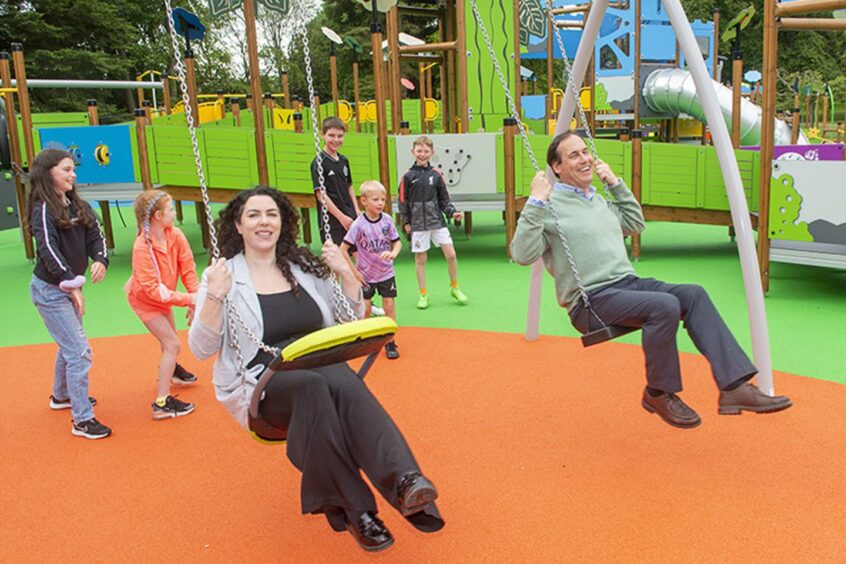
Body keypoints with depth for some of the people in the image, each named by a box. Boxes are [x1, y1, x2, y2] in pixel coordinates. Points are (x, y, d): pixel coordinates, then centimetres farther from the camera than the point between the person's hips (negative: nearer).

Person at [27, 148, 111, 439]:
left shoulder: (77, 205, 6)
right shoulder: (43, 209, -17)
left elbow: (95, 236, -1)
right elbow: (48, 249, -27)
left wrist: (100, 260, -21)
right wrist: (71, 284, -34)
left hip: (70, 287, 8)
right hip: (49, 290, -8)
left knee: (69, 346, 24)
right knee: (80, 351, -10)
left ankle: (62, 396, 46)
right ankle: (82, 420, -4)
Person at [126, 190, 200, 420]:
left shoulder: (175, 235, -19)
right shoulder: (142, 247, -35)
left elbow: (188, 269, -17)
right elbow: (153, 289, -35)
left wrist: (196, 299, -25)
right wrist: (188, 298, -38)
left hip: (164, 295, 7)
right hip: (144, 299, -7)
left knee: (170, 338, 26)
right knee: (172, 344, -13)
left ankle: (170, 370, 58)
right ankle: (162, 403, -5)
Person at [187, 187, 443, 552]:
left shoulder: (305, 266, 15)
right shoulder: (222, 276, 5)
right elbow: (201, 350, -1)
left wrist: (346, 273, 5)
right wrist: (215, 297, -15)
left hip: (319, 367, 3)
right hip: (262, 384, -2)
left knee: (345, 383, -34)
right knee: (312, 386, -37)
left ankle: (404, 482, -50)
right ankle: (354, 510, -31)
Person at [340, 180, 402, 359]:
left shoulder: (387, 220, -8)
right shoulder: (358, 224, -16)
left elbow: (397, 242, 0)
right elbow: (343, 249, -12)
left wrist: (393, 253, -22)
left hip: (386, 272, 2)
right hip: (365, 274, -2)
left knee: (389, 305, 0)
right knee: (365, 308, 4)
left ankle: (390, 342, 13)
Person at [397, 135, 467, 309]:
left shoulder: (435, 174, 4)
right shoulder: (408, 176, -2)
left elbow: (444, 199, 10)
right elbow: (403, 201, 2)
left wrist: (452, 212, -3)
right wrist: (405, 222, 0)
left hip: (437, 221, 2)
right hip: (418, 223, -2)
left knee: (451, 254, -4)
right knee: (420, 258, 3)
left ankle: (454, 288, 16)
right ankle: (423, 294, 16)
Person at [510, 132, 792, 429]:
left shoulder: (599, 200, 21)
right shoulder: (549, 207, -5)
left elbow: (636, 223, 32)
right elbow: (522, 254, -16)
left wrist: (616, 184, 22)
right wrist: (536, 204, -23)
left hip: (628, 283, 8)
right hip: (591, 301, -8)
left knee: (693, 294, -15)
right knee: (665, 306, -30)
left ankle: (734, 385, -19)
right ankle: (658, 394, -9)